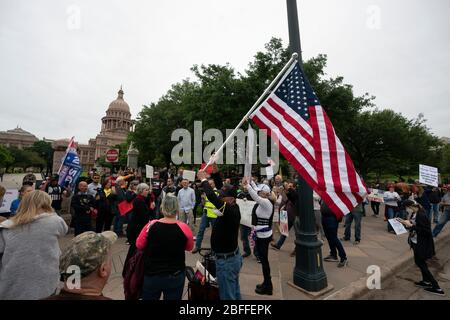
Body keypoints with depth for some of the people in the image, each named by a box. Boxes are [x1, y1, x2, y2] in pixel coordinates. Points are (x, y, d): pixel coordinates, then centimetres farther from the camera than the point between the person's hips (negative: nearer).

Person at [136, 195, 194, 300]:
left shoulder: (151, 225, -17)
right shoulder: (184, 228, -19)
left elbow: (139, 245, 0)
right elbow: (189, 247, 0)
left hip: (151, 275, 1)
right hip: (175, 276, 0)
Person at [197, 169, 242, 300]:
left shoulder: (230, 211, -27)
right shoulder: (233, 208, -3)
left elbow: (212, 197, -38)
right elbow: (221, 188, 3)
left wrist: (204, 179, -23)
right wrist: (215, 171, -3)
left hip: (226, 260, -9)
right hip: (234, 257, 9)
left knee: (227, 295, 8)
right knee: (235, 292, 24)